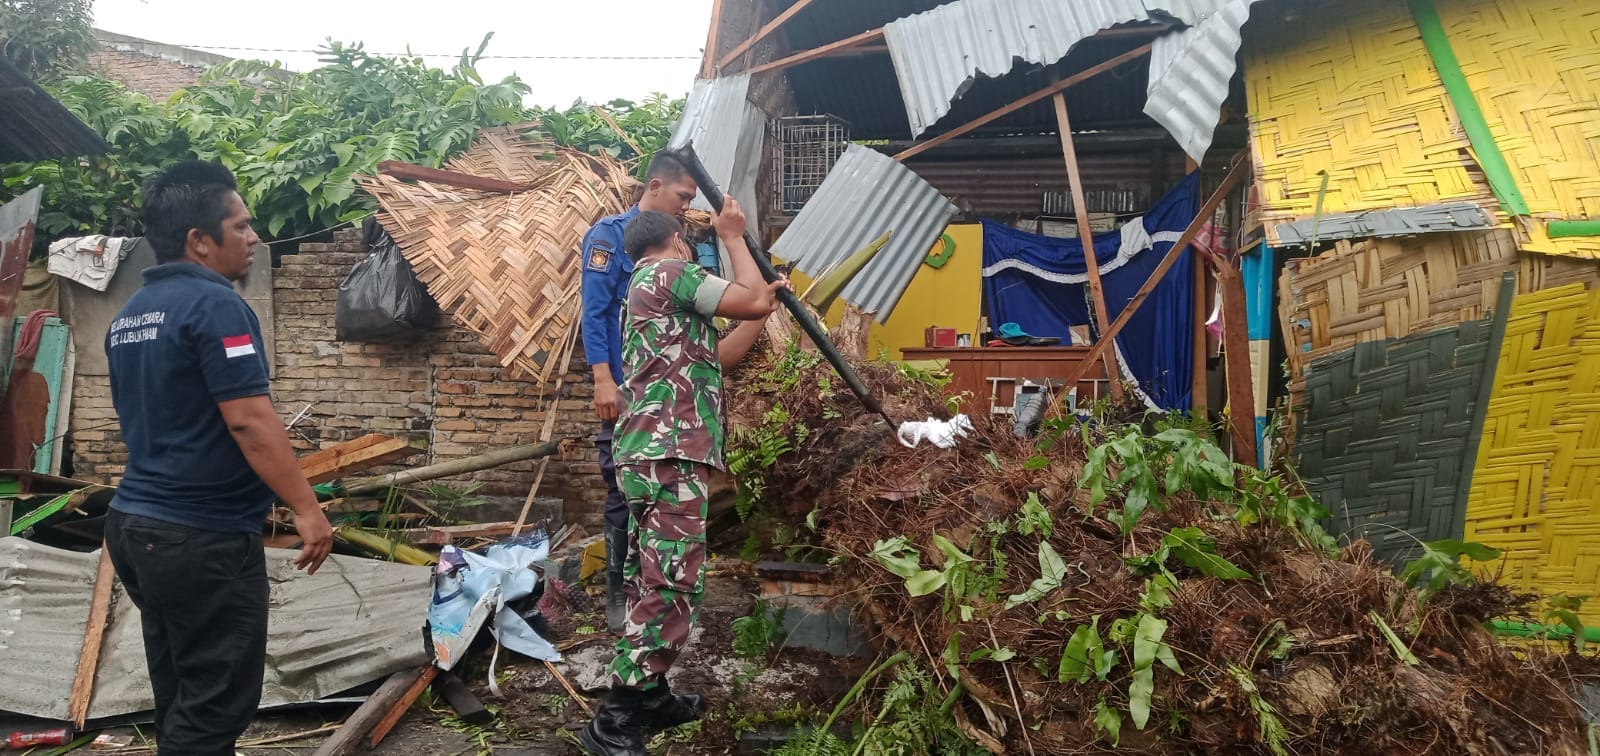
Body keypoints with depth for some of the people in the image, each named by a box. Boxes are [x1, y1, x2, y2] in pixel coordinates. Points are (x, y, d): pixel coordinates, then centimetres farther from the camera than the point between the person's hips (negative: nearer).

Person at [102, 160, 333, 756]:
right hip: (203, 536, -9)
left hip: (136, 523, 10)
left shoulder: (129, 314, 13)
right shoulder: (215, 304, -16)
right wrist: (306, 507, -18)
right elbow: (250, 421, -22)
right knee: (214, 704, -1)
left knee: (180, 694, 17)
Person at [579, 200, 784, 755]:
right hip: (670, 456, -11)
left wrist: (767, 304, 35)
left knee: (653, 583, 14)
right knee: (672, 587, -13)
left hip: (650, 454, 11)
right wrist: (733, 237, 9)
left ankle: (650, 697, 21)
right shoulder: (671, 272, 0)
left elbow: (720, 356, 32)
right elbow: (750, 301, -5)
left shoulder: (645, 290, 29)